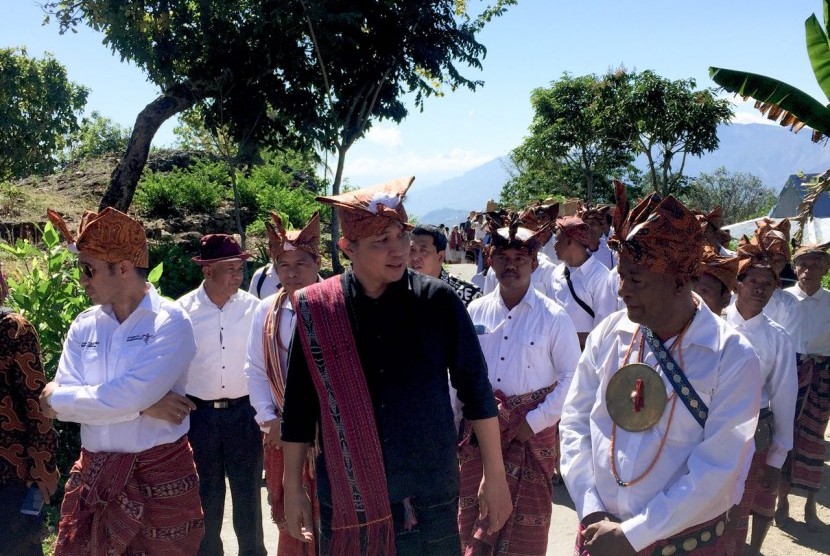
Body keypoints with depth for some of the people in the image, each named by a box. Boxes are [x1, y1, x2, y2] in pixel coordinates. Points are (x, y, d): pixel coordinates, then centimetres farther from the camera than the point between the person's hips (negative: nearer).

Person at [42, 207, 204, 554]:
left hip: (161, 474, -5)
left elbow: (131, 395, -22)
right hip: (93, 474, 5)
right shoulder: (83, 326, 5)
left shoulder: (170, 322, -11)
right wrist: (143, 406, -14)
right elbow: (58, 403, -3)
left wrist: (57, 397, -7)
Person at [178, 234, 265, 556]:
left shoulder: (252, 306, -4)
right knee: (206, 495, 14)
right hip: (199, 413, 0)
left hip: (243, 411, 1)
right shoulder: (183, 309, -6)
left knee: (248, 493, 12)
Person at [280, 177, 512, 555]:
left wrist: (495, 475, 1)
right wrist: (292, 488, 6)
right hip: (345, 499, 1)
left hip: (430, 497, 0)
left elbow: (475, 388, -1)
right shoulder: (315, 309, -7)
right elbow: (299, 408, 1)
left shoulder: (438, 301, -8)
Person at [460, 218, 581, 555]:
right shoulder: (475, 312, 1)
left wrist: (534, 422, -12)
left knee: (524, 522, 6)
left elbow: (571, 376, -7)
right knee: (475, 517, 12)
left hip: (532, 429, -3)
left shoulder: (553, 317, -8)